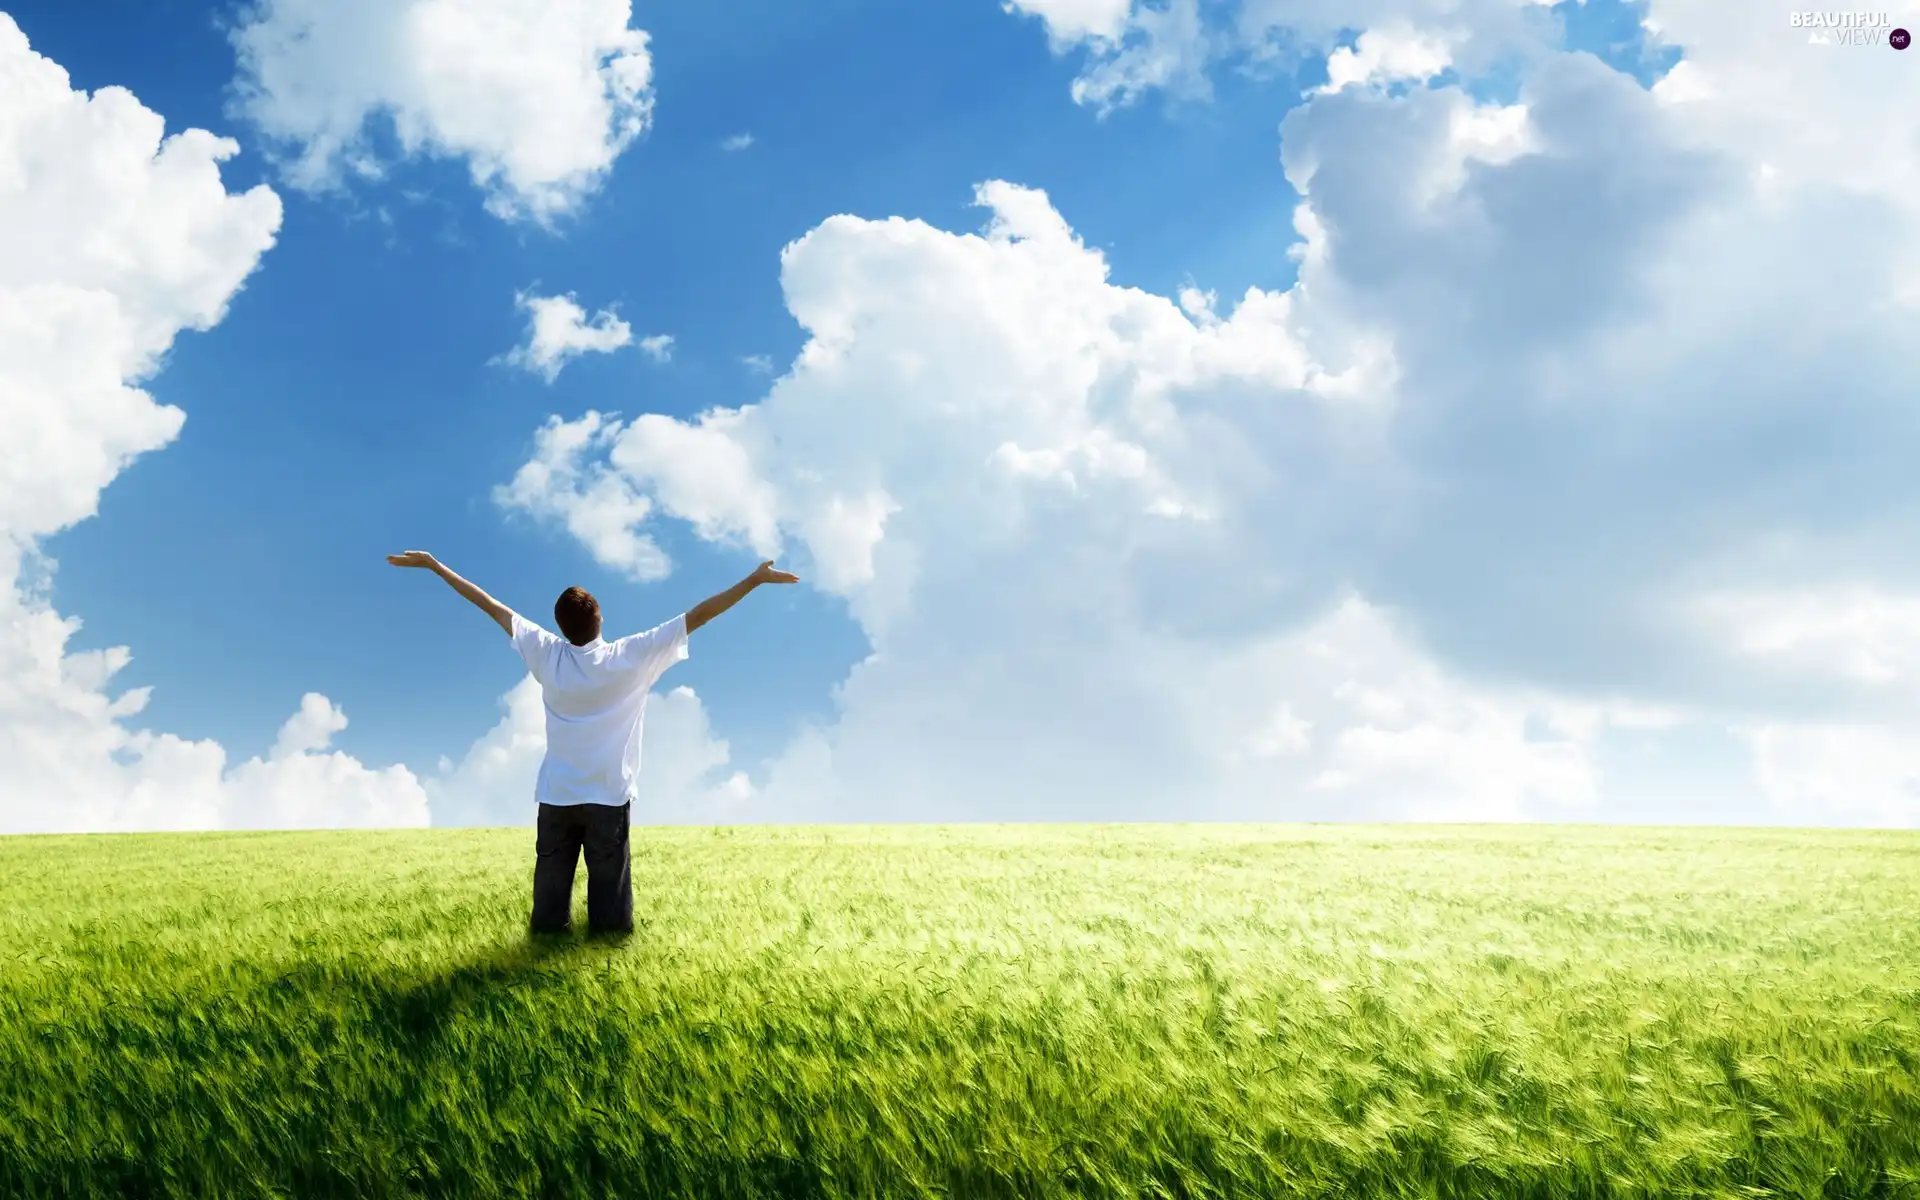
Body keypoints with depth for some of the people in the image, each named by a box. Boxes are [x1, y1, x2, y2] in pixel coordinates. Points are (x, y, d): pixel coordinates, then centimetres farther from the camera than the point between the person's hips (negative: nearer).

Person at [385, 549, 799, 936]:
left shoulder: (547, 655, -7)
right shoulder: (630, 658, -13)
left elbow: (492, 606, 0)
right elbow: (696, 616, -16)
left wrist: (434, 565, 7)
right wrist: (755, 579, -17)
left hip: (556, 794, 2)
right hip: (610, 795, -2)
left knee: (552, 876, 11)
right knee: (609, 878, 6)